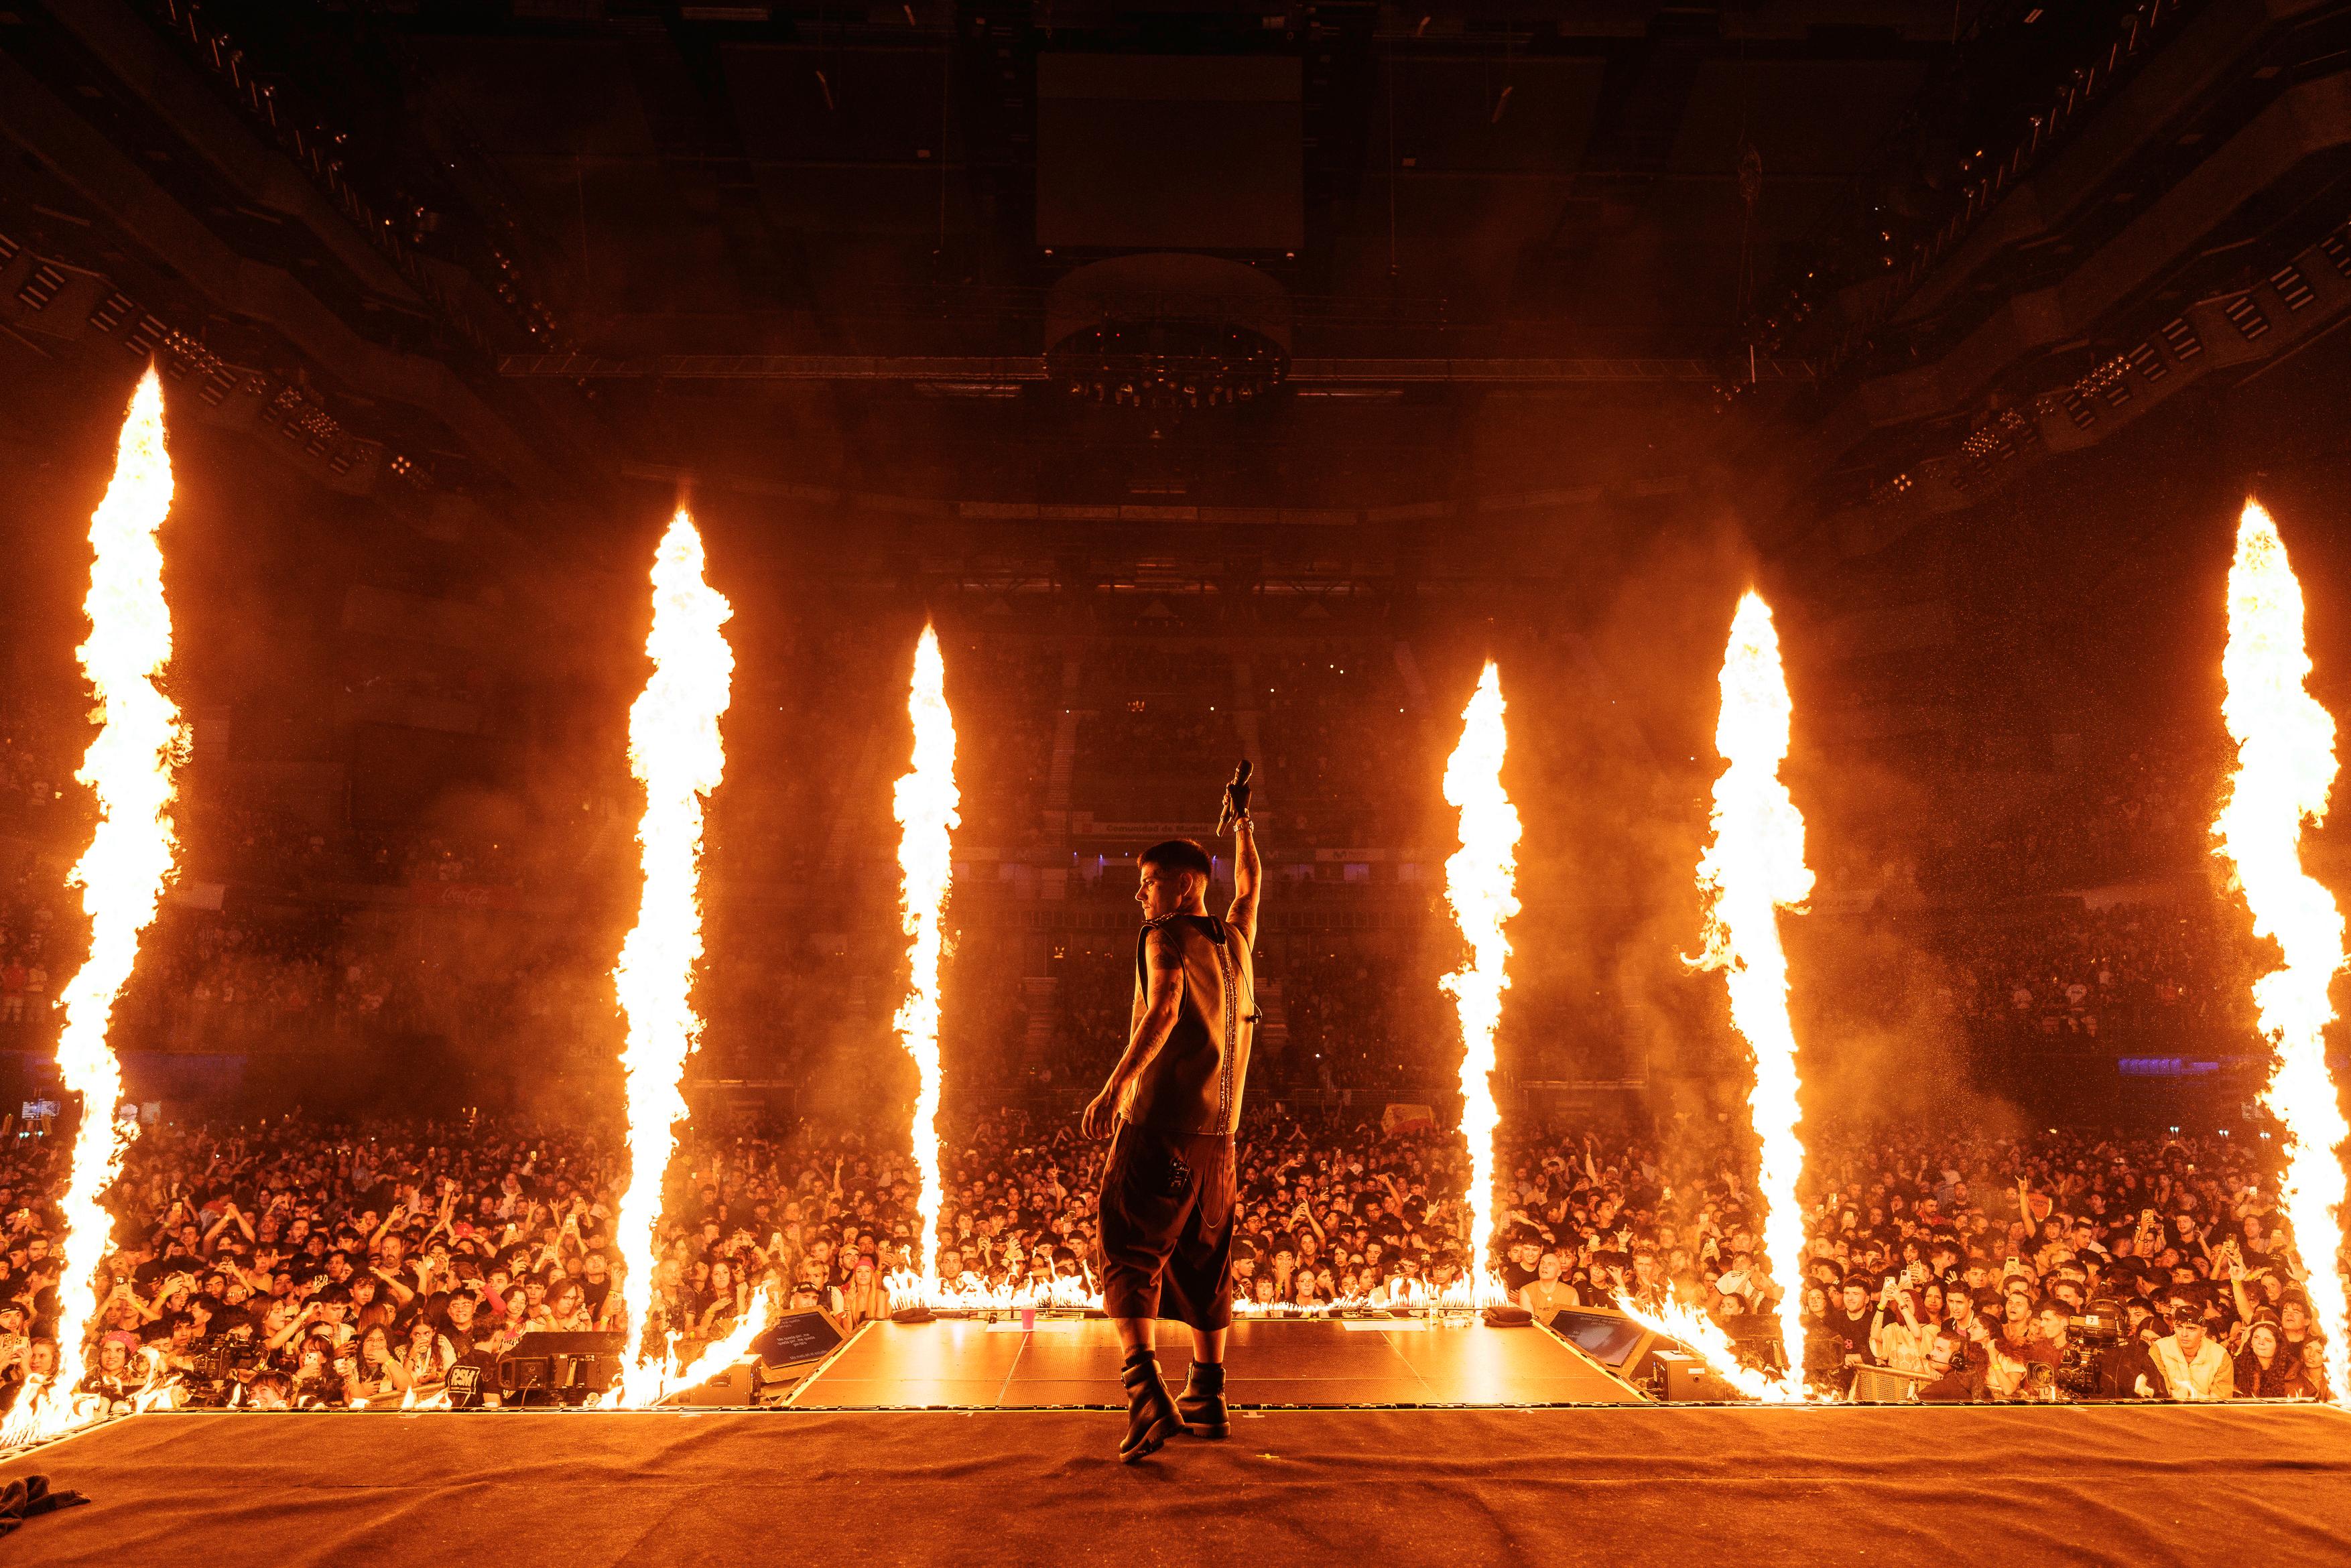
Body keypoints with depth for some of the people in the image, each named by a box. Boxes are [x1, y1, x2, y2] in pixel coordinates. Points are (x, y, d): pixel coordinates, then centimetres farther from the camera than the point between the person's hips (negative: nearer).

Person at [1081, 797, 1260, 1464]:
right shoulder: (1235, 939, 15)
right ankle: (1207, 1398, 22)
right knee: (1204, 1262, 15)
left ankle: (1145, 1391, -21)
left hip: (1161, 1121, -7)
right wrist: (1242, 821, 49)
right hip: (1218, 1132, 7)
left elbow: (1163, 1010, -23)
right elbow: (1249, 885, 35)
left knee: (1128, 1253, -6)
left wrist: (1112, 1087, -26)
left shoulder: (1166, 937, -5)